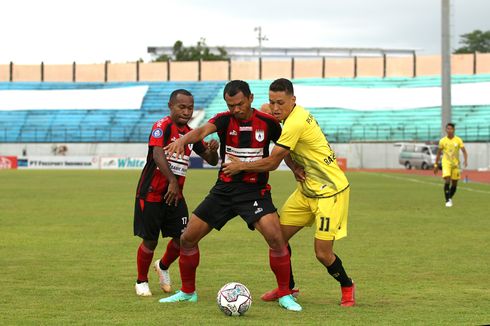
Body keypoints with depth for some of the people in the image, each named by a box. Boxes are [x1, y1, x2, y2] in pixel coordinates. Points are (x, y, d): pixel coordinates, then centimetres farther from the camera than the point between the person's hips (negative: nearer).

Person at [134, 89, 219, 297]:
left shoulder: (190, 133, 9)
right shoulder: (163, 126, -12)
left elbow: (211, 161, 13)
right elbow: (157, 154, -28)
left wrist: (212, 150, -11)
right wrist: (172, 181, -39)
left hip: (174, 194, 6)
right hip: (151, 192, -6)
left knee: (184, 237, -3)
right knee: (150, 241, 1)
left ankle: (163, 266, 26)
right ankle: (141, 282, 22)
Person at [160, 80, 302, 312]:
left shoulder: (267, 123, -5)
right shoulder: (224, 120, -6)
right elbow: (203, 130, -27)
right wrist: (183, 139, -48)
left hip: (255, 190, -2)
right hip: (224, 189, 2)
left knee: (276, 238, -23)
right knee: (187, 239, 2)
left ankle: (284, 295, -6)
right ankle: (187, 292, 23)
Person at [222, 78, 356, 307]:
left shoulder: (295, 124, -26)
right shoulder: (295, 115, 2)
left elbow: (271, 163, -20)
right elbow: (285, 153, 15)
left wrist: (240, 166, -6)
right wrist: (294, 167, -8)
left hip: (330, 192, -9)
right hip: (307, 190, 9)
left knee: (323, 254, -8)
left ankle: (347, 287, 19)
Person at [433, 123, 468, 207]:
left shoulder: (458, 140, -3)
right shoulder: (442, 141, -1)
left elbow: (464, 151, -6)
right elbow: (438, 153, 9)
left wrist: (465, 160, -25)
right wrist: (436, 165, 10)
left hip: (455, 164, 1)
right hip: (446, 163, -1)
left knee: (454, 184, 6)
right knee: (447, 181, -19)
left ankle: (450, 198, 31)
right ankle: (447, 200, -15)